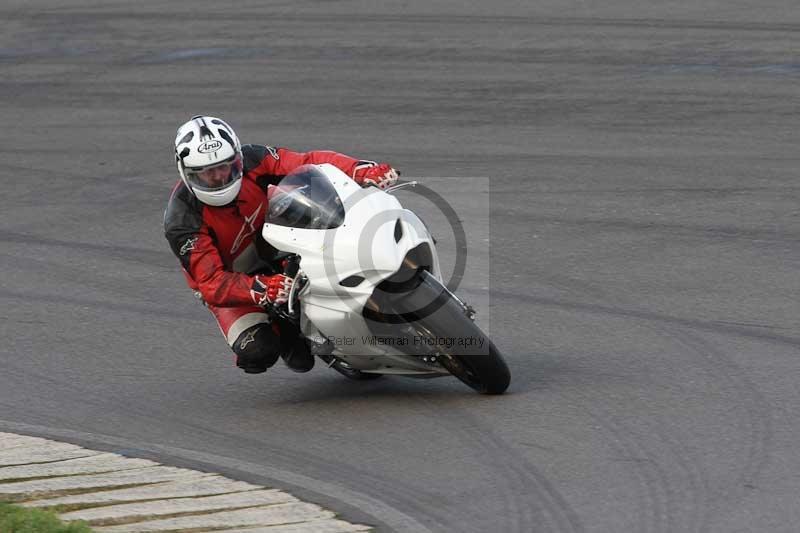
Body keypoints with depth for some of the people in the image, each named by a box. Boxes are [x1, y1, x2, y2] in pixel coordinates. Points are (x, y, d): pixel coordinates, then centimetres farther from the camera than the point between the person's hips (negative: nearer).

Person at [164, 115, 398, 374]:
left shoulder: (249, 161, -21)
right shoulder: (181, 221, -30)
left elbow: (309, 163, -27)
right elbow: (212, 284, -35)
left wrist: (362, 170, -44)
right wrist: (261, 289, -52)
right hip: (229, 279, -4)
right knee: (257, 352, -27)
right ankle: (280, 325, 8)